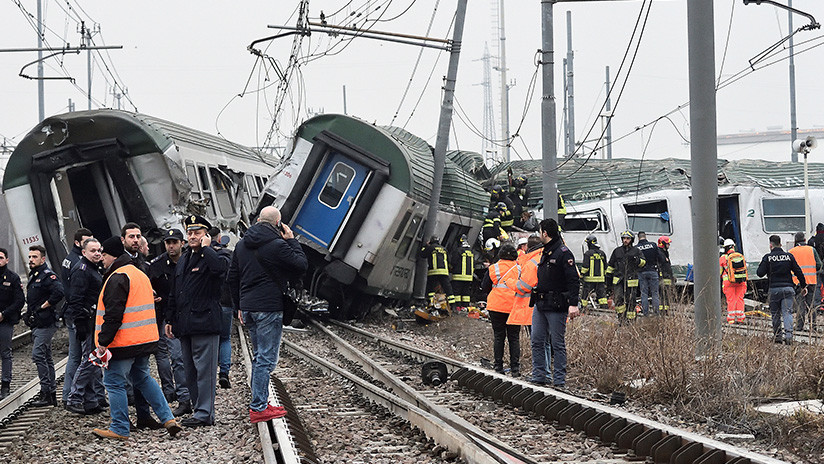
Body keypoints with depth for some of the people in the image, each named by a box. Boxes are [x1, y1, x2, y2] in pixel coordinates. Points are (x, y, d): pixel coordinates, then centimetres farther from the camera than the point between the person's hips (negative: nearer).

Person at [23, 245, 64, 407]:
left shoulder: (47, 275, -12)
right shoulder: (33, 276, 18)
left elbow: (58, 292, -28)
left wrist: (43, 307, -20)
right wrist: (29, 312, 15)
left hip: (45, 323, -10)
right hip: (37, 324, 10)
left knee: (38, 354, -14)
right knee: (46, 357, 11)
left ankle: (46, 391, -13)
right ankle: (51, 393, 14)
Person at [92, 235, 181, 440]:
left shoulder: (117, 278, -15)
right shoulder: (140, 275, 17)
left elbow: (113, 314, -21)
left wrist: (103, 341, -18)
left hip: (123, 342, -10)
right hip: (145, 339, 10)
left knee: (114, 383, 0)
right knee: (143, 378, 20)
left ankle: (120, 429, 3)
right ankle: (168, 419, 13)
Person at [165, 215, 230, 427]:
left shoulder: (213, 257, -3)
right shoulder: (183, 260, 20)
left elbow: (221, 268, -30)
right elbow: (173, 293, 25)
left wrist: (206, 248, -16)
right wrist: (170, 320, 20)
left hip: (205, 321, -8)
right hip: (185, 325, 8)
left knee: (204, 369, -8)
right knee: (190, 372, 10)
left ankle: (204, 413, -8)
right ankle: (200, 411, 16)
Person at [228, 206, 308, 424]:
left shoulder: (242, 245, 12)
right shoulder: (277, 245, -13)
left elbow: (232, 278, 17)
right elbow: (302, 266, -6)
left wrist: (239, 306, 23)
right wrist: (292, 241, 3)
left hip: (248, 307, 8)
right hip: (269, 308, -8)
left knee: (260, 355, 18)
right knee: (266, 359, -5)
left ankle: (260, 403, 20)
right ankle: (258, 408, -6)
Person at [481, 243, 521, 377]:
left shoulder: (493, 269, -4)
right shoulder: (519, 269, -2)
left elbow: (484, 288, 2)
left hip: (496, 306, -1)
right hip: (514, 307, 1)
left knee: (498, 337, 7)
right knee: (514, 338, 6)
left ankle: (498, 367, 6)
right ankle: (515, 367, 2)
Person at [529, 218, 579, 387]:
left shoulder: (563, 253, -11)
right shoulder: (545, 252, 16)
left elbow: (573, 280, -16)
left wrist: (573, 304, -24)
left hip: (556, 306, -8)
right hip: (540, 304, 8)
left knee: (557, 344, -2)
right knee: (537, 342, 7)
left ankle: (559, 380, 3)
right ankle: (538, 378, 13)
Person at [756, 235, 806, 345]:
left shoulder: (768, 257, -4)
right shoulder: (789, 256, 3)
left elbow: (760, 273, -4)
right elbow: (798, 272, 6)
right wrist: (803, 286, 15)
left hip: (774, 289, -1)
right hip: (788, 288, 1)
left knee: (775, 313, 10)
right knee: (787, 312, 0)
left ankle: (777, 336, 13)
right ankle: (788, 335, -16)